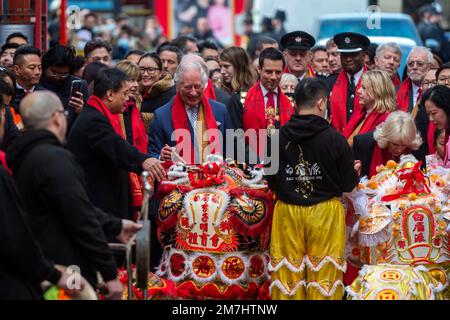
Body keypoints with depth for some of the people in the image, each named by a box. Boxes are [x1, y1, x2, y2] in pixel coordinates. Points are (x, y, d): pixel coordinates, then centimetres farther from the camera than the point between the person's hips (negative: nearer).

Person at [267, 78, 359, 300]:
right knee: (324, 277, 4)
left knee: (288, 276, 7)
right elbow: (349, 184, -4)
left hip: (287, 212, 2)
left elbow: (271, 183, 4)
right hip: (324, 214, -2)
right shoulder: (335, 139, -12)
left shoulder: (279, 137, -6)